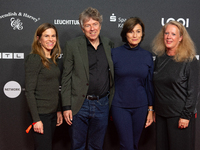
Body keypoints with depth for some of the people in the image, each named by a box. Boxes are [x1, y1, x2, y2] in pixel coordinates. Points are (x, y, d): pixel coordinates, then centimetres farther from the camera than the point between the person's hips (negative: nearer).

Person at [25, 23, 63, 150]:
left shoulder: (52, 60, 10)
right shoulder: (34, 59, -13)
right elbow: (29, 91, -16)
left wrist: (58, 111, 14)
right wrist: (36, 119, -19)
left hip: (52, 113, 8)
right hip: (41, 113, -8)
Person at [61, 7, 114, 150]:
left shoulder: (108, 44, 6)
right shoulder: (72, 45, -3)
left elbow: (112, 73, 12)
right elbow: (66, 78, -3)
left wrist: (113, 102, 7)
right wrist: (66, 106, -8)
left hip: (102, 105, 3)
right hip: (79, 105, -2)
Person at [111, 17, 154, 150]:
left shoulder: (147, 56, 2)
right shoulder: (115, 53, -4)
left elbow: (149, 84, 6)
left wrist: (150, 109, 7)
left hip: (140, 106, 3)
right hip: (120, 106, -2)